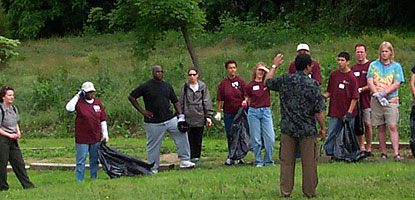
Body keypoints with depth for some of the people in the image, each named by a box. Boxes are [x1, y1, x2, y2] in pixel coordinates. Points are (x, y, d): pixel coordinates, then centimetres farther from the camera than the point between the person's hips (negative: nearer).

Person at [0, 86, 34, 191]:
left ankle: (28, 186, 8)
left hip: (13, 140, 7)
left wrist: (18, 132, 5)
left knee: (19, 163, 6)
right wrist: (9, 135, -15)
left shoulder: (14, 108, 11)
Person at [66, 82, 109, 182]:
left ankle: (94, 179, 21)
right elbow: (69, 108, -23)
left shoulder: (98, 103, 9)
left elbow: (103, 120, 14)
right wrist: (77, 96, -16)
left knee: (95, 160, 12)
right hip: (82, 139, -4)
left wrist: (105, 133, 8)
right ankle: (79, 181, 4)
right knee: (81, 161, -1)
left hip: (96, 138, 4)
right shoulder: (79, 102, -3)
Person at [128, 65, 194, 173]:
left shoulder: (167, 86, 9)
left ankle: (184, 160, -3)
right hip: (153, 123, -4)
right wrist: (142, 111, -5)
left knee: (182, 133, -9)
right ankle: (153, 168, 16)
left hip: (170, 119, 4)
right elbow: (131, 97, 0)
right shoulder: (145, 86, -4)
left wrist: (180, 116, 5)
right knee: (153, 145, 2)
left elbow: (175, 101, 16)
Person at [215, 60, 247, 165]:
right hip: (228, 113, 1)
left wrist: (245, 101, -18)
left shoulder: (240, 81, 0)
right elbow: (220, 99, 5)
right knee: (230, 136, 5)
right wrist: (218, 112, 3)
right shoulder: (223, 83, 3)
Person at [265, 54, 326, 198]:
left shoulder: (284, 80, -2)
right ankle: (309, 191, 12)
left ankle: (285, 191, 11)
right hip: (308, 130, -3)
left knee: (287, 161, 9)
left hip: (288, 128, 3)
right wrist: (323, 128, 3)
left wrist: (274, 66, 31)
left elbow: (267, 82, 18)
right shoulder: (313, 84, -10)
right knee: (309, 162, 7)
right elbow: (319, 110, -8)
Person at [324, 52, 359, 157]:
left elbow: (355, 97, -8)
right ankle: (329, 152, 6)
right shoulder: (333, 75, 6)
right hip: (335, 111, 3)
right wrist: (324, 97, -4)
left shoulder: (352, 77, -8)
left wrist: (349, 112, -12)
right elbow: (330, 91, 17)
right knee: (332, 133, 0)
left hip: (347, 112, -3)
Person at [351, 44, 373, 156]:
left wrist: (360, 90, -13)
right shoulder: (353, 68, 16)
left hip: (366, 100, -5)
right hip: (355, 100, 5)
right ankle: (361, 147, 10)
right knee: (357, 124, 4)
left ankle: (369, 148, 0)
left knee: (368, 124, -6)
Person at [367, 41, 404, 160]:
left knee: (392, 127, -12)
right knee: (381, 128, 4)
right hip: (376, 101, 2)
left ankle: (396, 153, -16)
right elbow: (370, 82, 1)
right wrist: (377, 95, -13)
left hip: (391, 100, -2)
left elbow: (396, 84, -2)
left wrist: (383, 93, -14)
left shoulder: (396, 66, 7)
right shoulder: (374, 65, 11)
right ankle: (383, 153, 9)